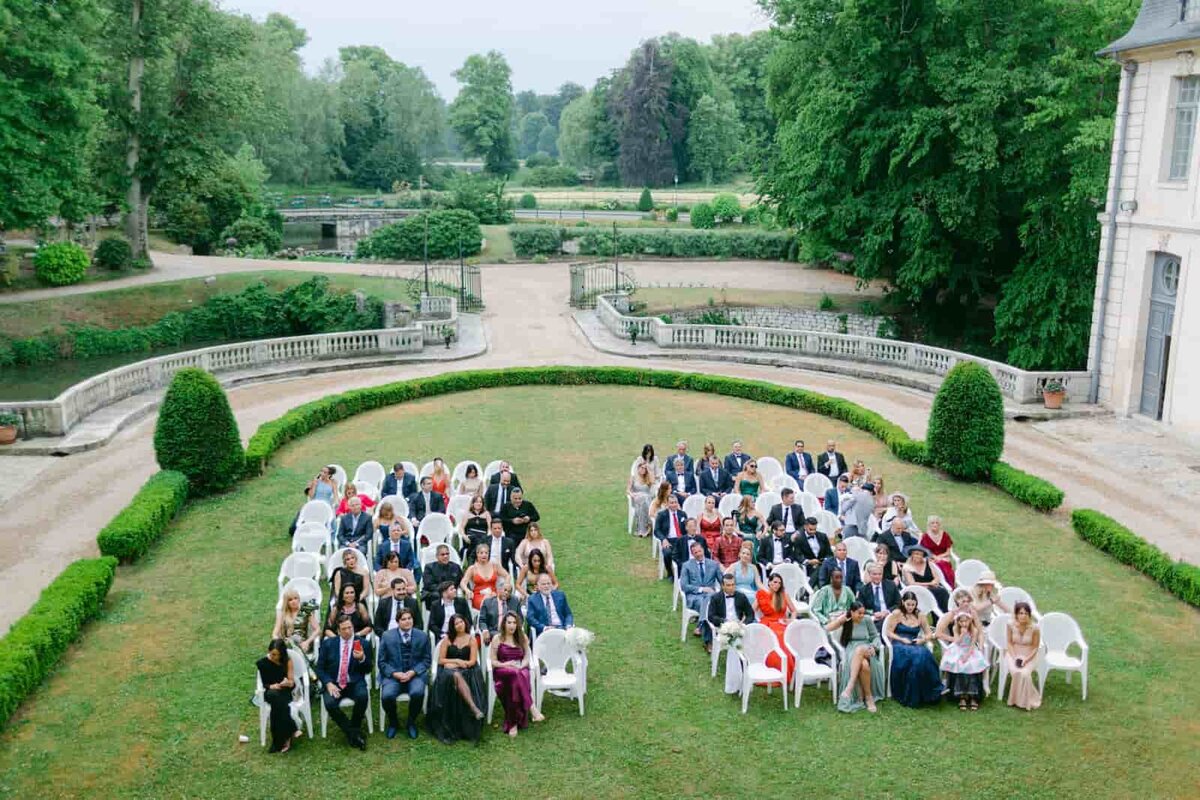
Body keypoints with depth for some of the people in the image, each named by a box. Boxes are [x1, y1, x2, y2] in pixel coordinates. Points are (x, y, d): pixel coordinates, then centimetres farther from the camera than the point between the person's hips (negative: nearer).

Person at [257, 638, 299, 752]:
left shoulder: (287, 661, -1)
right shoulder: (262, 663, -2)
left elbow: (292, 681, -3)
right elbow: (264, 684, 1)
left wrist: (288, 683, -26)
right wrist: (271, 686, -20)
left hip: (285, 692, 0)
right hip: (270, 693, 0)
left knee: (277, 705, -35)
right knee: (276, 698, -37)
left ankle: (279, 742, -27)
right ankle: (292, 730, -30)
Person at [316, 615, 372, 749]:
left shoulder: (364, 643, 4)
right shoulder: (328, 643, 6)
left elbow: (368, 670, 5)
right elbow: (320, 668, 6)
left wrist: (362, 659, -17)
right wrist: (328, 683, -12)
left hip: (354, 683, 0)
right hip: (333, 684, 0)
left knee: (362, 697, -33)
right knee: (329, 704, -31)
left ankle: (354, 728, -6)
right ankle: (353, 734, -11)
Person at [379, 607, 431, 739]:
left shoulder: (422, 636, 3)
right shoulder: (387, 636, 1)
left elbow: (427, 659, 6)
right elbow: (382, 662, 3)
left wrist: (412, 672, -11)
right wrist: (395, 674, -13)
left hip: (415, 674, 0)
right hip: (393, 675, 0)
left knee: (418, 693, -32)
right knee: (387, 696, -29)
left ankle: (411, 722, -1)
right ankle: (393, 723, 4)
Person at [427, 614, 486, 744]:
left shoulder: (471, 639, 9)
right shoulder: (447, 639, 13)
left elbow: (472, 661, 1)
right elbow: (440, 660, 7)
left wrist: (454, 664, -7)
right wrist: (457, 661, -4)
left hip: (467, 671, 0)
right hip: (449, 671, 0)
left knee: (457, 675, -37)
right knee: (456, 676, -37)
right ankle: (475, 709, -51)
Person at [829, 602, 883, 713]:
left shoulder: (867, 620, 7)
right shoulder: (845, 621, 6)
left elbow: (876, 636, 12)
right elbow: (827, 628, -4)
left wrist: (873, 647, -10)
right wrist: (842, 618, -7)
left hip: (866, 651, 0)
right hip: (851, 651, 0)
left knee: (859, 649, -42)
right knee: (864, 664, -39)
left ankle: (849, 687, -46)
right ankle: (868, 697, -30)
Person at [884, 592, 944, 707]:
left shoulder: (920, 616, 17)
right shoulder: (897, 614, 7)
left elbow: (929, 634, 18)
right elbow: (888, 632, 3)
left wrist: (922, 639, -4)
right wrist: (901, 639, -12)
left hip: (915, 645, 3)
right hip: (899, 645, -3)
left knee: (924, 654, -35)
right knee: (916, 656, -37)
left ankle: (927, 695, -27)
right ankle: (909, 698, -29)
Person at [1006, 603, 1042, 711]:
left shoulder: (1034, 628, -15)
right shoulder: (1011, 625, -10)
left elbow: (1035, 647, -7)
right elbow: (1009, 643, -2)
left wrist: (1026, 660, -19)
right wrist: (1014, 658, -14)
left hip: (1029, 656, -1)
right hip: (1013, 654, 1)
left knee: (1024, 673, -30)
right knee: (1016, 672, -29)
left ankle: (1026, 701, -7)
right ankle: (1016, 699, -6)